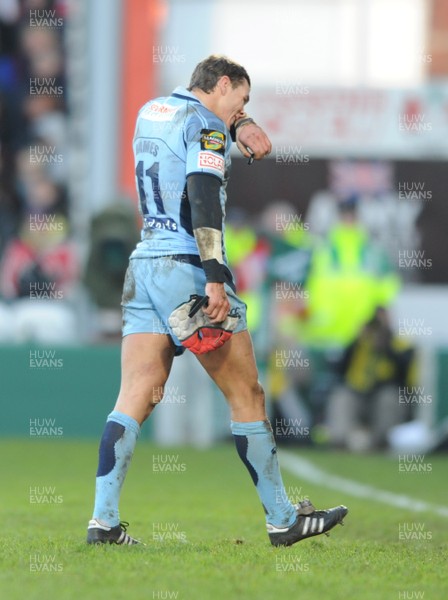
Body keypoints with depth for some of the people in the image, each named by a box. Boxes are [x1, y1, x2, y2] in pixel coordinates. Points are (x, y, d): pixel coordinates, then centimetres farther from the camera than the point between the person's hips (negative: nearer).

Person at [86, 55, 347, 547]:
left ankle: (104, 520, -12)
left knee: (136, 397, 0)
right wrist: (215, 279, -27)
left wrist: (239, 125, 20)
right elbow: (203, 196, -21)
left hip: (144, 267, 7)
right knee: (246, 396, 2)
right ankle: (282, 520, 8)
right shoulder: (205, 125, -8)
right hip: (189, 268, -7)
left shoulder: (150, 112, 17)